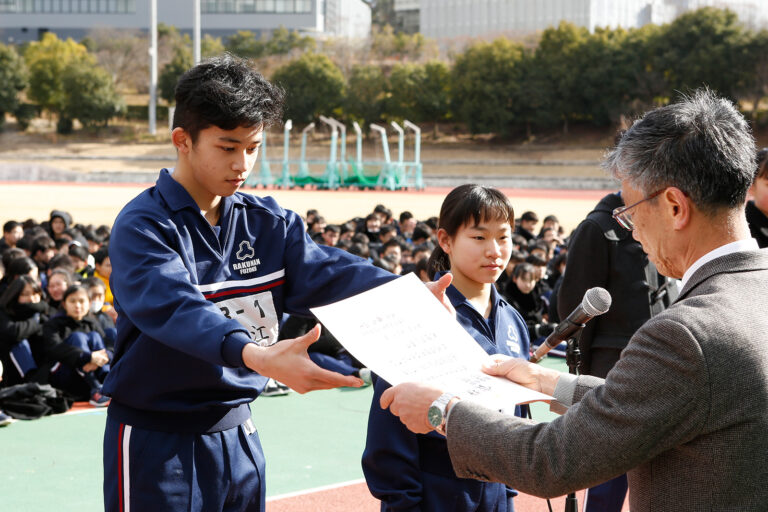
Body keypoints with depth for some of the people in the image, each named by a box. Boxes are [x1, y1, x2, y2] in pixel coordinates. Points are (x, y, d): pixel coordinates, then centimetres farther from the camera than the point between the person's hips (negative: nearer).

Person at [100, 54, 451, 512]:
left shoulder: (269, 223, 4)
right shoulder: (144, 226, -15)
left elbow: (327, 273, -11)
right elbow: (173, 308, -33)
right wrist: (257, 356, -51)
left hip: (236, 435, 6)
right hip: (155, 439, -5)